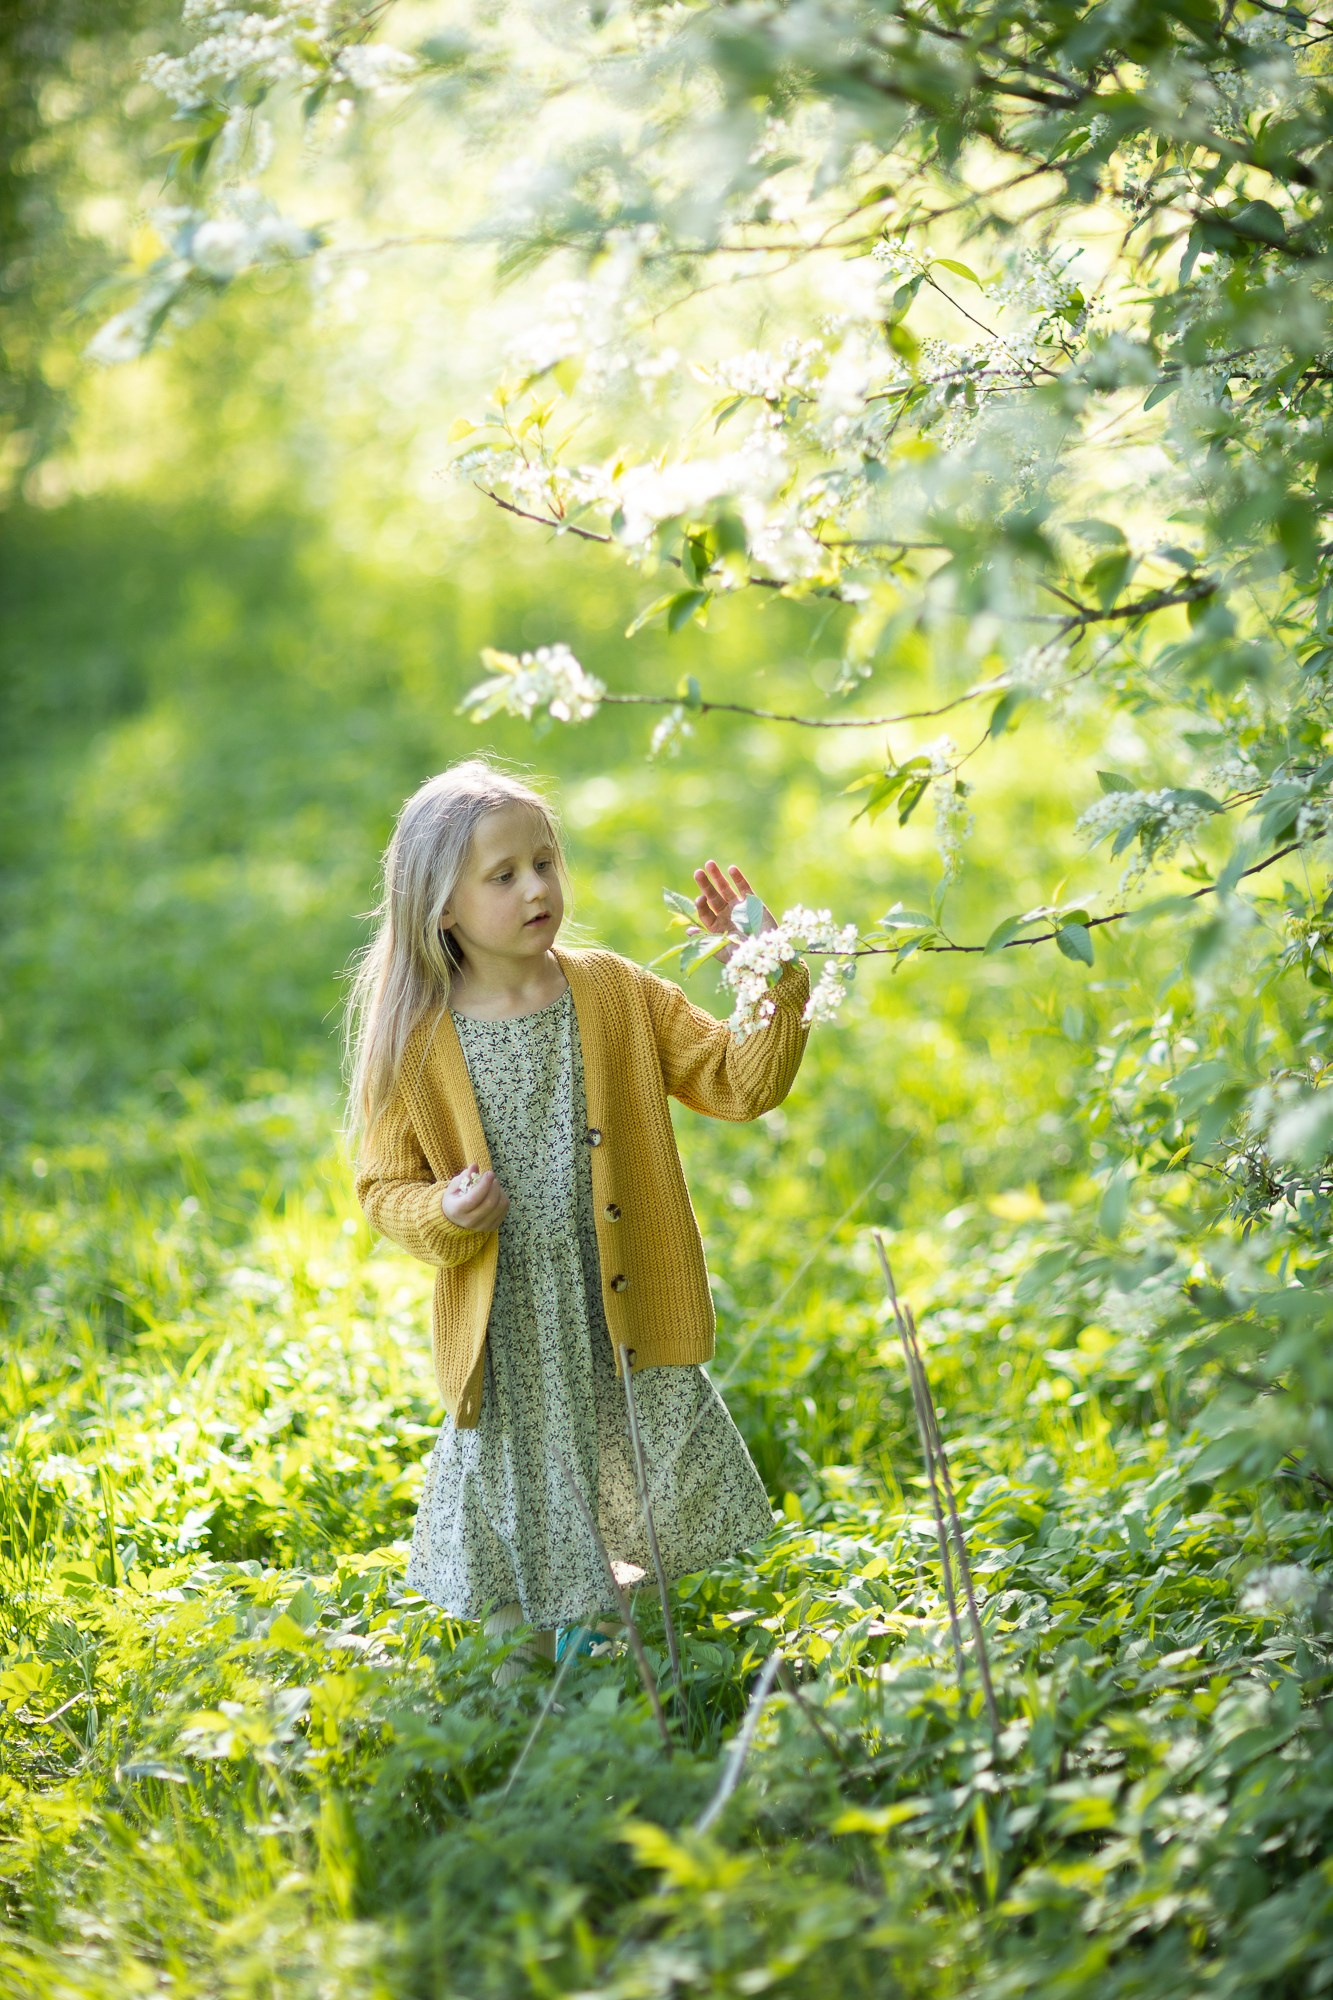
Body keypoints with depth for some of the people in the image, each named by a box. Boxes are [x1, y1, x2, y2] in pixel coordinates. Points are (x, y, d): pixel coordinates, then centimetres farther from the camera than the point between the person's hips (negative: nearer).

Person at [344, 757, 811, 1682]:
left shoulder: (618, 994, -3)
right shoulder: (414, 1044, -7)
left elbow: (742, 1084, -2)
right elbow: (386, 1184, 1)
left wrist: (776, 983, -15)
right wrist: (444, 1215, -20)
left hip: (628, 1316, 2)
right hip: (509, 1339, -1)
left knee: (664, 1508, 13)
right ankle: (538, 1639, 37)